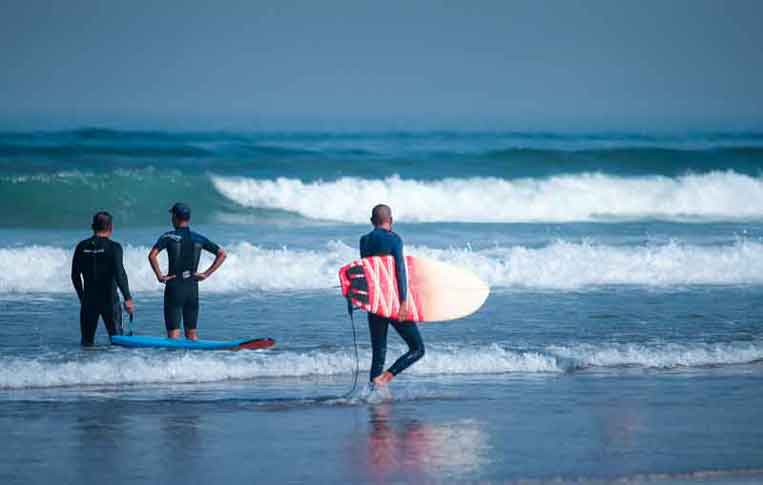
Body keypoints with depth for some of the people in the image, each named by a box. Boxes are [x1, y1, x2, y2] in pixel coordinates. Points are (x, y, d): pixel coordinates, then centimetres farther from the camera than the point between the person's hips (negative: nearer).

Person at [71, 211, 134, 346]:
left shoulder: (82, 247, 4)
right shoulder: (113, 247, -9)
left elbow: (75, 276, 10)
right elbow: (119, 274, -17)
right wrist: (128, 298, -15)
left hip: (88, 299, 3)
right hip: (109, 299, -3)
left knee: (87, 342, 10)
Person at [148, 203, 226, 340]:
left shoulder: (169, 237, -6)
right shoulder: (199, 238, 6)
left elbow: (152, 255, -21)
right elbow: (222, 254, 7)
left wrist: (159, 275, -10)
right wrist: (207, 273, 5)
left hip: (174, 287, -4)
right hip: (193, 288, 4)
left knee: (173, 333, -2)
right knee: (192, 332, 14)